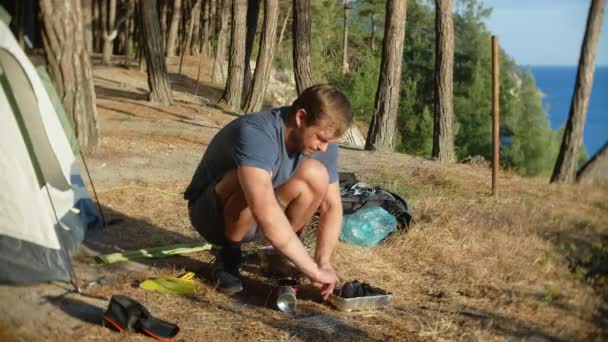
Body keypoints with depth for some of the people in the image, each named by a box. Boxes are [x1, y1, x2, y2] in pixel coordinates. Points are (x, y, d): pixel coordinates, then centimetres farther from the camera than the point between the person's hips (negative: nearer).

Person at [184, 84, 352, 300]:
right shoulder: (255, 134, -35)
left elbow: (332, 206, -8)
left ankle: (279, 255, -1)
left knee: (316, 175, -20)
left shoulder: (322, 141, -13)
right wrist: (313, 269, -42)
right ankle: (229, 255, -11)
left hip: (254, 220, 6)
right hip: (211, 212, -6)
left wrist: (324, 262, -22)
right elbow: (266, 213, -46)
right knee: (250, 184, -38)